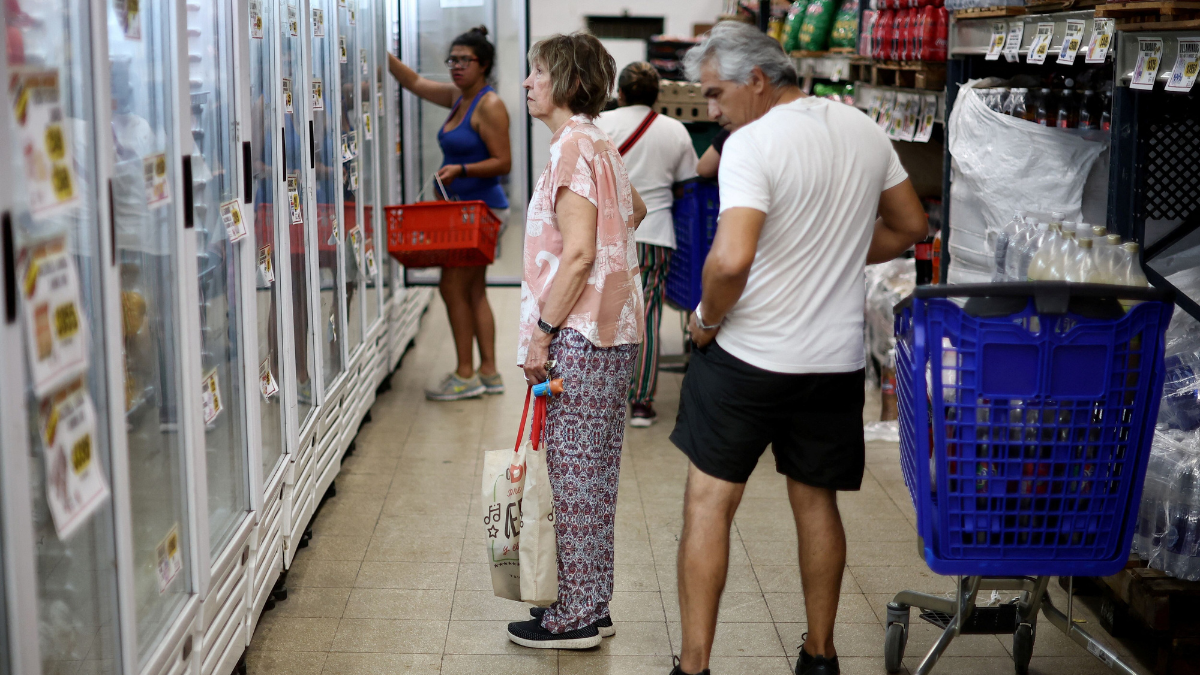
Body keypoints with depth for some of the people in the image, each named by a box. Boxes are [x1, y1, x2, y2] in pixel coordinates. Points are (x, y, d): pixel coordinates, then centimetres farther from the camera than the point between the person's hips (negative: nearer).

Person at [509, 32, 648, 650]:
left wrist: (542, 331, -18)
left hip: (580, 334, -10)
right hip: (610, 330, 10)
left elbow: (578, 253, -21)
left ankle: (575, 618, 6)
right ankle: (589, 607, 23)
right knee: (592, 476, 14)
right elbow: (635, 210, 34)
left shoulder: (572, 147, -15)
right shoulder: (599, 144, 16)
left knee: (574, 476, -2)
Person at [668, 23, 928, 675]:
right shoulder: (864, 131, 5)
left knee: (709, 501, 4)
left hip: (747, 354, -6)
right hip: (836, 357, 6)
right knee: (815, 501, 17)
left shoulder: (752, 143, -17)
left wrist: (706, 319, -12)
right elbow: (909, 227, 15)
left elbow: (731, 259, -29)